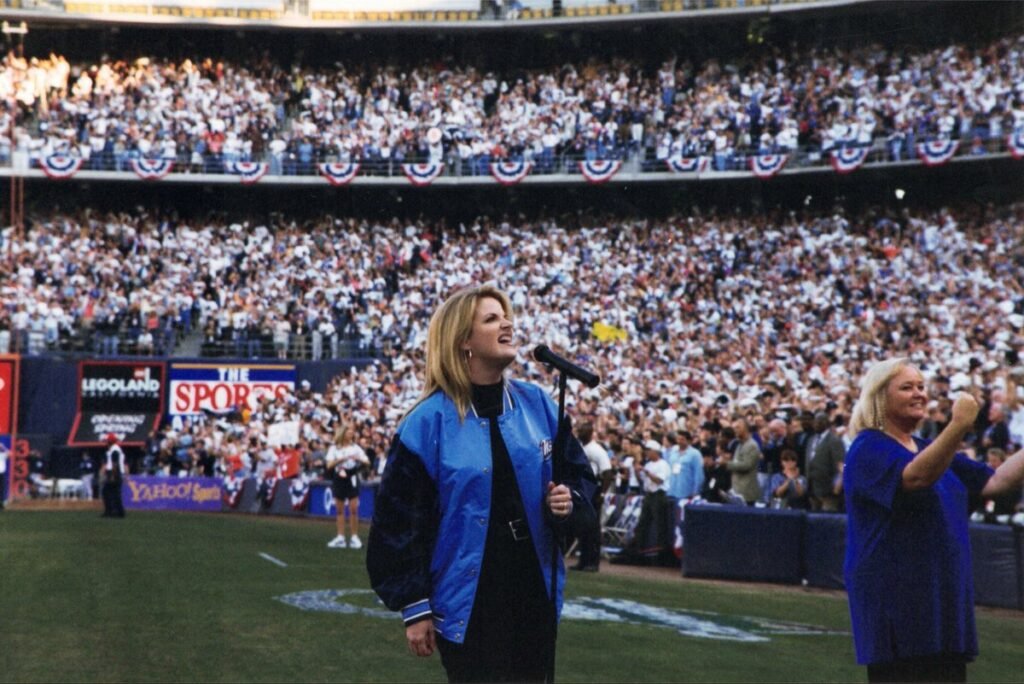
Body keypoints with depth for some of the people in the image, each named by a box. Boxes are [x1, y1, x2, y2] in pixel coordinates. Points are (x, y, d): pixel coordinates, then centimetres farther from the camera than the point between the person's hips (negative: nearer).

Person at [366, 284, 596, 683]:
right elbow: (400, 520, -8)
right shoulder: (429, 422, -9)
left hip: (534, 595, 5)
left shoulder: (536, 405, 4)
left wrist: (570, 503, -10)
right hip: (467, 605, -4)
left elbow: (577, 474, 13)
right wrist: (414, 606, -9)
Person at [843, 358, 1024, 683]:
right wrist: (959, 426, -38)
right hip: (894, 600, -8)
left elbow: (995, 481, 15)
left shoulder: (930, 449, 18)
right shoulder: (869, 449, -9)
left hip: (945, 599, 8)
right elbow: (915, 477, -28)